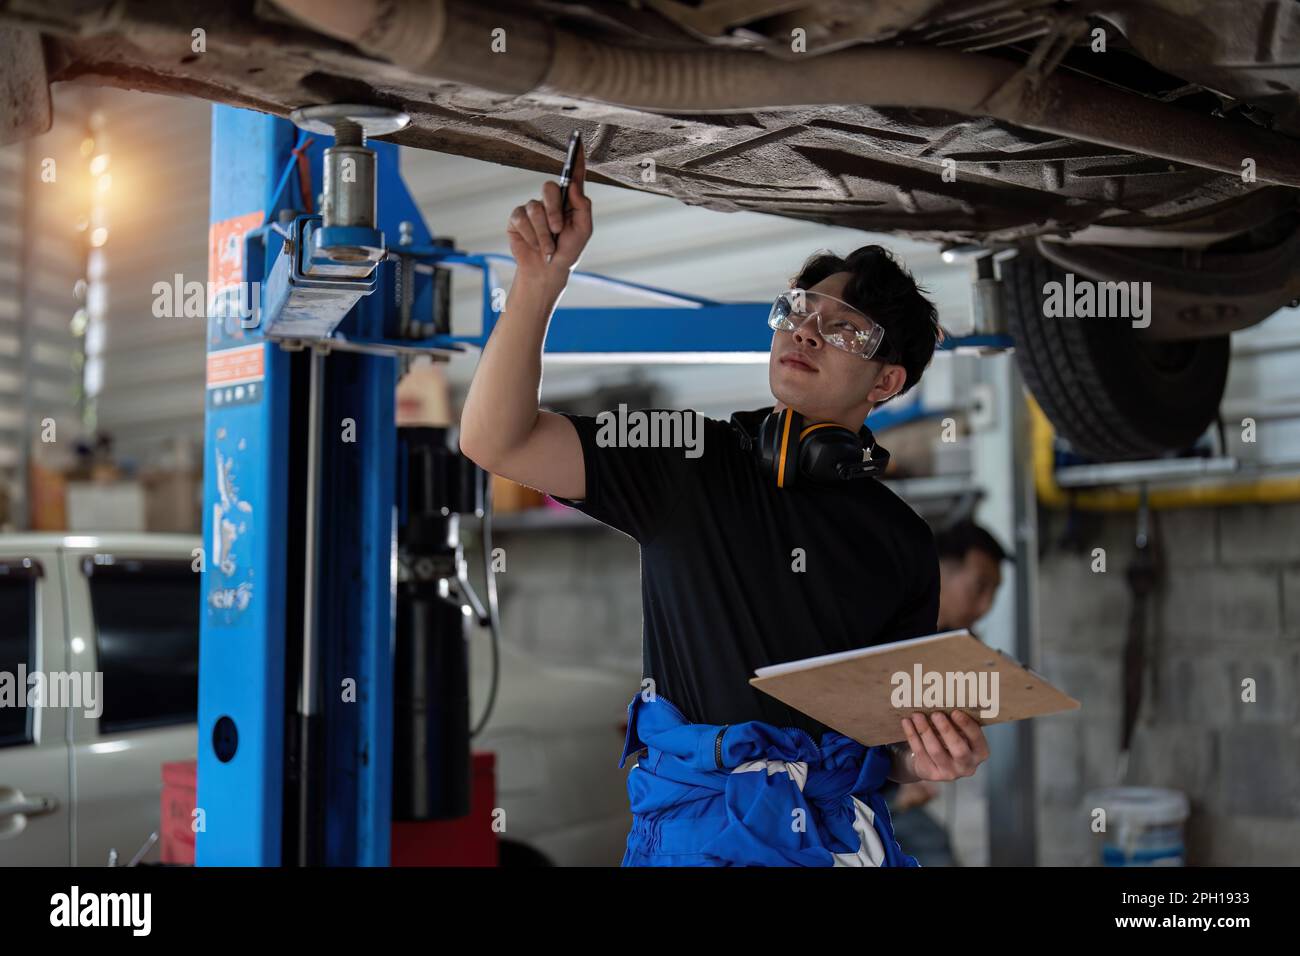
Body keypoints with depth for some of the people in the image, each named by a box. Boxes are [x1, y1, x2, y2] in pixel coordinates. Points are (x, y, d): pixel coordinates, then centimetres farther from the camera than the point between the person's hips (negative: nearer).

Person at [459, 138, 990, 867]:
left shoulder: (902, 541, 9)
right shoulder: (690, 459, 5)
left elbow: (898, 733, 13)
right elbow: (495, 441, -5)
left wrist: (932, 758, -10)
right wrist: (542, 277, -15)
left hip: (838, 830, 3)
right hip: (692, 820, -3)